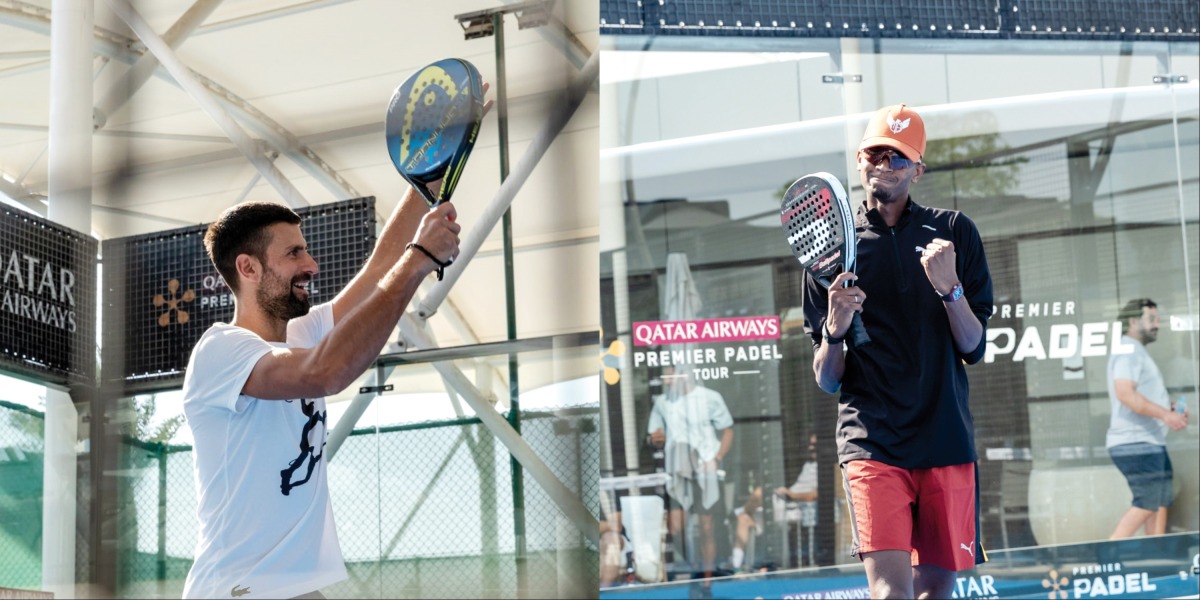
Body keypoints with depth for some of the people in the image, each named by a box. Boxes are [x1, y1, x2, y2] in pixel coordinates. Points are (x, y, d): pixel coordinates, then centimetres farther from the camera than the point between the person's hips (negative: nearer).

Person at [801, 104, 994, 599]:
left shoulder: (953, 232, 8)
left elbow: (974, 349, 2)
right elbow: (827, 381, 5)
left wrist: (950, 288, -15)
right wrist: (835, 328, -15)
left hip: (947, 441, 2)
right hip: (872, 441, -2)